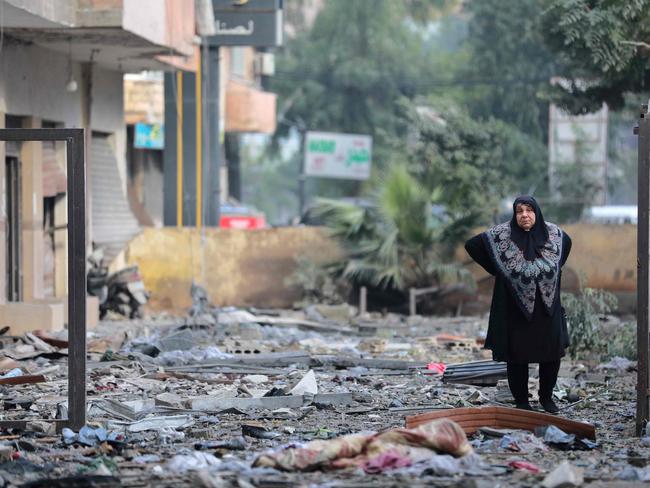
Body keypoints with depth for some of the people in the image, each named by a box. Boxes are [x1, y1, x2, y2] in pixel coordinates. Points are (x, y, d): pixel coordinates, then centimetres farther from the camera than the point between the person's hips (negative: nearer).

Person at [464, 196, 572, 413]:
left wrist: (555, 269, 10)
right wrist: (497, 270, -3)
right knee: (518, 357, 2)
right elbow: (472, 245, -3)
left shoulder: (552, 232, 0)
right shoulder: (501, 235, -10)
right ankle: (521, 401, 16)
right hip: (516, 310, -3)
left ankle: (546, 397, 26)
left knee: (552, 354, 6)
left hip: (548, 309, 3)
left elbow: (567, 242, 22)